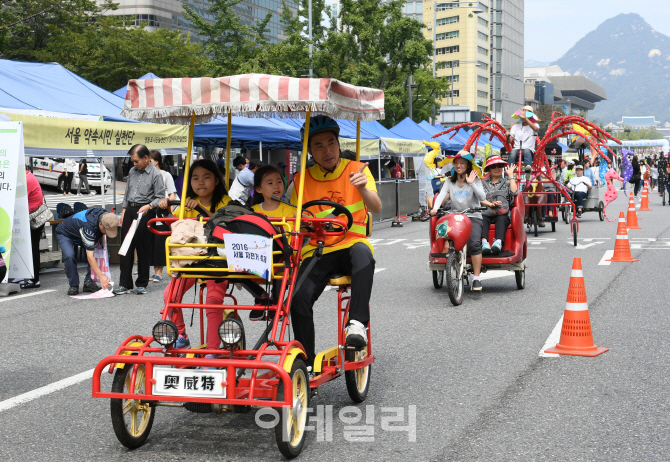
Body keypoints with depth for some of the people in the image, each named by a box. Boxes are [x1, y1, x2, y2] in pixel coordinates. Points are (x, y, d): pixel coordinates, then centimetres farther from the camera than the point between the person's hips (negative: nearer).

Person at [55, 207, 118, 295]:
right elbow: (89, 256, -43)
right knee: (69, 256, -32)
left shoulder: (105, 216, -22)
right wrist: (101, 276, -45)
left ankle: (88, 282, -6)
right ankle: (73, 286, -15)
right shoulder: (88, 226, -44)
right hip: (65, 234, -7)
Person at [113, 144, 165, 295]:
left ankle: (142, 284, 10)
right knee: (126, 248, 3)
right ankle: (125, 284, 7)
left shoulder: (156, 174, -6)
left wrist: (148, 206, -24)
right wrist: (124, 212, 15)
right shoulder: (132, 172, 14)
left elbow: (160, 197, -9)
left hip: (145, 213, -6)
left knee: (143, 249, 0)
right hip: (130, 211, 6)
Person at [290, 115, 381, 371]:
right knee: (299, 298, -23)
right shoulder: (302, 180, 6)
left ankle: (357, 323, -37)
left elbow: (376, 208, -12)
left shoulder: (356, 169, 2)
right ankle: (307, 363, -5)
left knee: (362, 251, -38)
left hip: (351, 246, -1)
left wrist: (362, 188, -33)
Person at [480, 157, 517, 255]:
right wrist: (491, 204, -13)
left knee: (501, 219, -38)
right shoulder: (483, 183, 25)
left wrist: (511, 175, 9)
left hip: (503, 214, -1)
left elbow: (514, 192, 3)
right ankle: (484, 242, -55)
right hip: (487, 213, 1)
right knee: (482, 219, -35)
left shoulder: (507, 182, 25)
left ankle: (499, 242, -60)